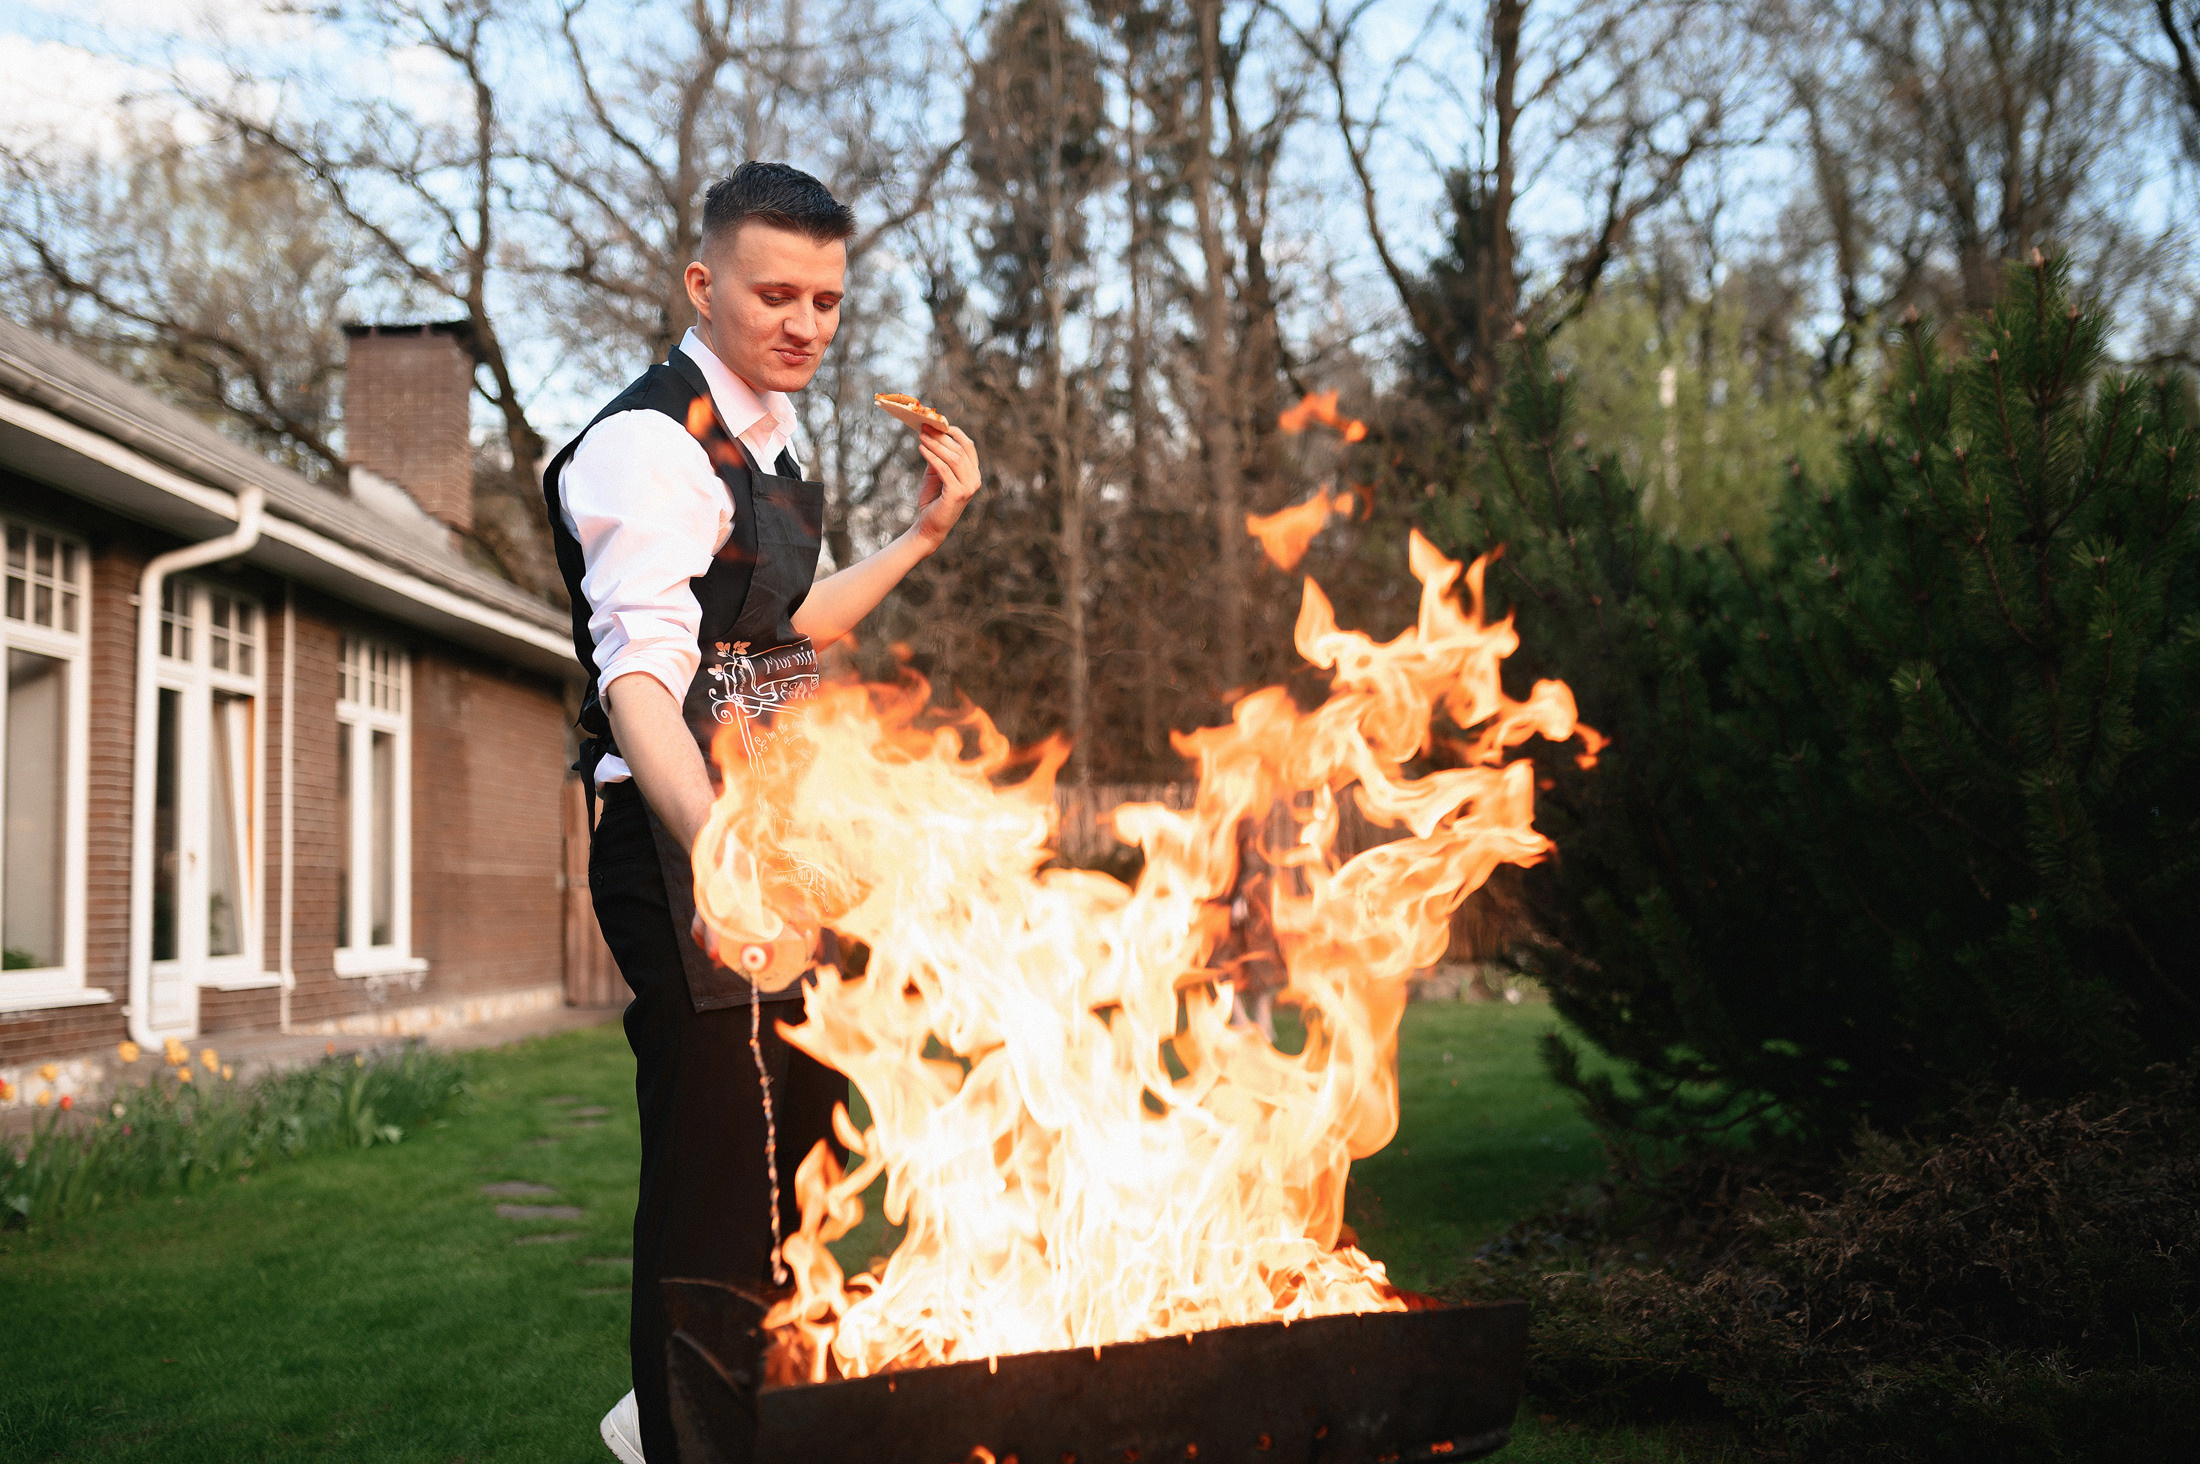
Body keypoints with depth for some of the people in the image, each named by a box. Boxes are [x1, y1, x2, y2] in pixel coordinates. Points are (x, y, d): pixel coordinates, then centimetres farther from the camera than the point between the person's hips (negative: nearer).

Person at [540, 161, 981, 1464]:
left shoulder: (772, 438, 14)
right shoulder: (651, 444, -16)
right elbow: (639, 674, -30)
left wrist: (924, 536, 15)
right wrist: (717, 848, -45)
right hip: (693, 854, -10)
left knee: (801, 1145, 20)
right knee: (720, 1174, -8)